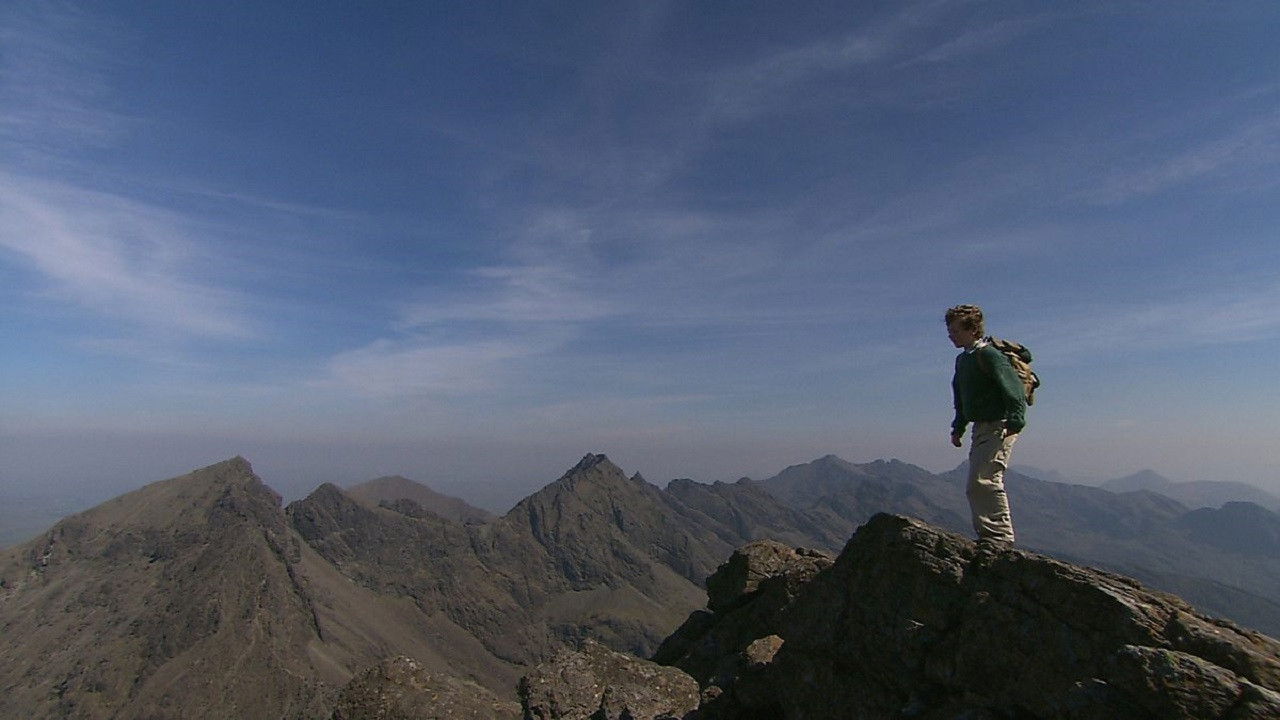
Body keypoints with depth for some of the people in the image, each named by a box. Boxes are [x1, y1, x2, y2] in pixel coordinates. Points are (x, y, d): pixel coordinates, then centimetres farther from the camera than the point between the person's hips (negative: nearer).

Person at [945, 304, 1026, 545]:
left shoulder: (990, 355, -12)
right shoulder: (963, 359, 16)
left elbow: (1015, 391, -20)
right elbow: (961, 400, 25)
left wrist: (1015, 422, -29)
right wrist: (958, 428, 23)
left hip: (998, 427, -10)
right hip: (981, 428, 10)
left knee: (982, 482, -15)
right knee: (976, 486, 11)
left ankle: (1000, 536, -7)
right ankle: (988, 535, 20)